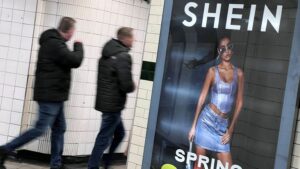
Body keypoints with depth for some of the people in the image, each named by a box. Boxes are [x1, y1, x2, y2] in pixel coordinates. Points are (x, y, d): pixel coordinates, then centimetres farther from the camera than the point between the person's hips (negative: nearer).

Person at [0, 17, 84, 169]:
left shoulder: (54, 42, 15)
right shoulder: (54, 43, -18)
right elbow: (75, 61, -19)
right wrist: (79, 46, -3)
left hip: (54, 95, 10)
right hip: (50, 95, -10)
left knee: (59, 129, 11)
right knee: (40, 129, -7)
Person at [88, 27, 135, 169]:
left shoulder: (107, 54, 10)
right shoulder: (123, 57, -17)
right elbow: (126, 85, -22)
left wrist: (128, 85, 8)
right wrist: (133, 87, -1)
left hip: (105, 101, 9)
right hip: (113, 104, -9)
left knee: (119, 133, 21)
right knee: (105, 138, 0)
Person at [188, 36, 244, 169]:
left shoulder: (239, 73, 5)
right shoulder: (213, 71, 0)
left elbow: (239, 103, 7)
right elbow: (202, 97, 1)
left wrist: (231, 129, 4)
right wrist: (194, 125, -1)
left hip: (223, 124, 2)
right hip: (207, 119, -2)